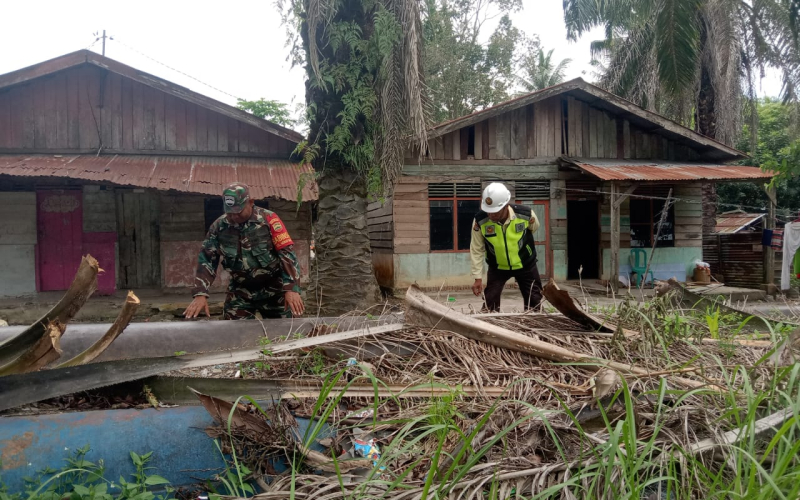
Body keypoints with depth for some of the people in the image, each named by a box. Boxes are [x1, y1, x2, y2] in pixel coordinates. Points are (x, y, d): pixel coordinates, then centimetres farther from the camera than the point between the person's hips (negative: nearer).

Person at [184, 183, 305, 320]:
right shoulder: (218, 226, -3)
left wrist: (292, 288, -26)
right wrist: (201, 294, -16)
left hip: (273, 288, -2)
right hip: (240, 291, 3)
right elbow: (206, 260, -3)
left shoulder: (268, 219, -13)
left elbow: (287, 253, -17)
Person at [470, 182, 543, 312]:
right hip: (497, 267, 0)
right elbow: (477, 250, -15)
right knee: (489, 305, -2)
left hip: (525, 265, 0)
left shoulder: (526, 214, -28)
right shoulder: (480, 221, -28)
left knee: (534, 302, 7)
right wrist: (478, 278, -14)